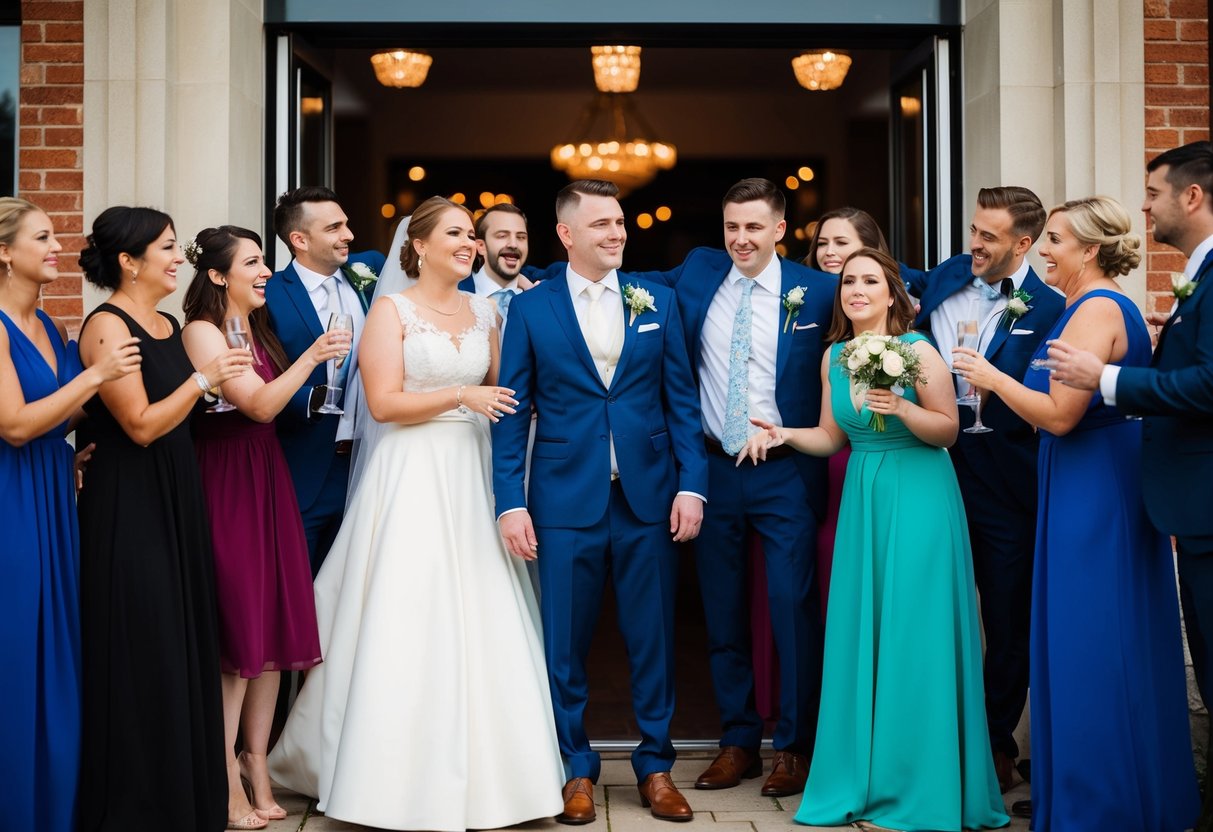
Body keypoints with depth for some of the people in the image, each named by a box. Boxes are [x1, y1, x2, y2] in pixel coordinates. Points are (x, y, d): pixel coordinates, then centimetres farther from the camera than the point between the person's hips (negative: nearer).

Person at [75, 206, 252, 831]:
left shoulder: (168, 325, 12)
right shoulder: (107, 326, -13)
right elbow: (141, 426, -17)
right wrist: (202, 378, -17)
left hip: (178, 499, 9)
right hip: (130, 505, -8)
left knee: (185, 642, 13)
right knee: (140, 652, -1)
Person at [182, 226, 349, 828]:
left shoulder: (257, 331, 16)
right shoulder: (201, 332, -9)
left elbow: (278, 407, 12)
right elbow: (260, 403, -18)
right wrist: (313, 356, -23)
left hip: (267, 479, 8)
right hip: (224, 480, -8)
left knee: (274, 618, 7)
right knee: (234, 620, -4)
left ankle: (256, 759, 16)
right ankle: (226, 773, 5)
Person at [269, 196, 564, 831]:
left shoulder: (484, 312, 13)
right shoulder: (392, 309, -1)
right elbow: (383, 402, -10)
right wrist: (459, 396, -15)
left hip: (473, 477, 5)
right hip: (412, 477, -5)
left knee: (477, 623, 3)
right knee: (409, 625, -4)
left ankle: (476, 775, 13)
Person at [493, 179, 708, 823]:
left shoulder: (656, 301, 8)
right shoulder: (529, 309, 3)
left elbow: (681, 400, 6)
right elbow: (513, 414, 1)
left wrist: (691, 484, -3)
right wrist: (510, 503, -6)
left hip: (648, 498, 1)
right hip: (566, 499, -1)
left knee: (652, 638, 7)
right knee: (565, 643, 5)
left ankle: (654, 767, 22)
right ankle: (577, 770, 21)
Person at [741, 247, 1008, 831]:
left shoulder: (917, 350, -8)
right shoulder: (833, 357, 7)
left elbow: (948, 430, -6)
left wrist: (901, 409, -23)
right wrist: (784, 434, -3)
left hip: (919, 498, -5)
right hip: (862, 498, 5)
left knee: (915, 637, -3)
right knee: (860, 638, 7)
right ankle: (862, 780, 18)